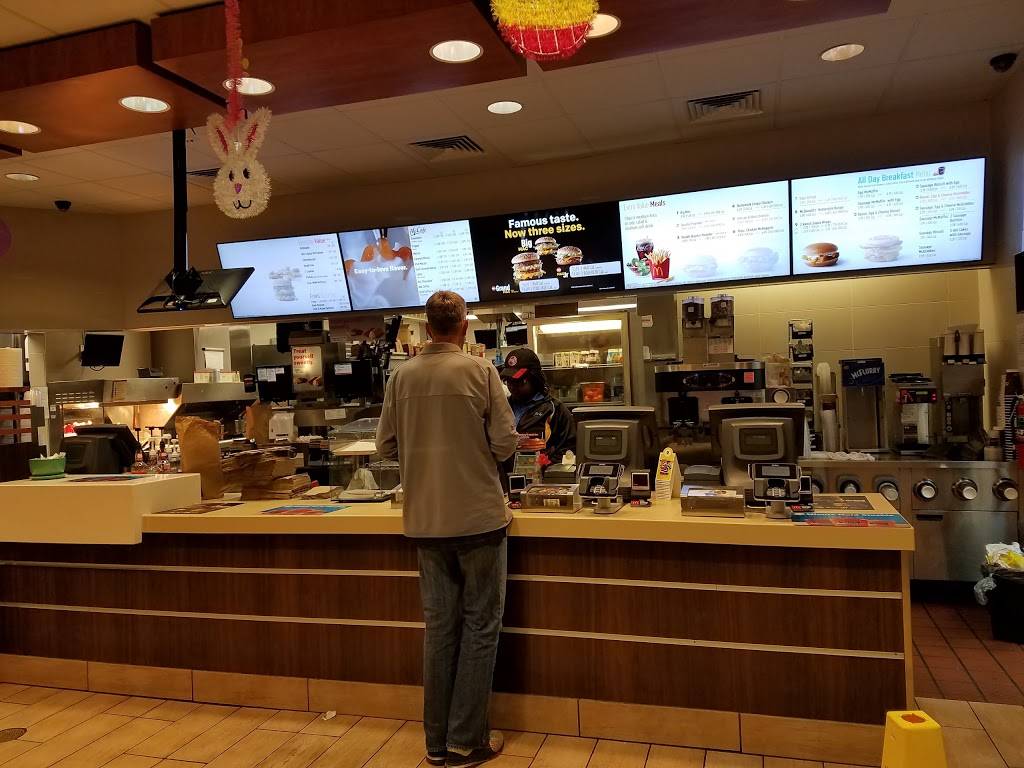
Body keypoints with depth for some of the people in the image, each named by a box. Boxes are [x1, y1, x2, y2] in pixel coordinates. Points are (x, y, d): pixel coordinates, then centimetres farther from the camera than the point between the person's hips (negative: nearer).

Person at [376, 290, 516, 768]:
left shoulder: (402, 376, 0)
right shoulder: (480, 371, -10)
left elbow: (386, 446, 4)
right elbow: (505, 444, -10)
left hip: (425, 521, 4)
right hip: (478, 516, -4)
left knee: (439, 626, 14)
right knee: (480, 626, 9)